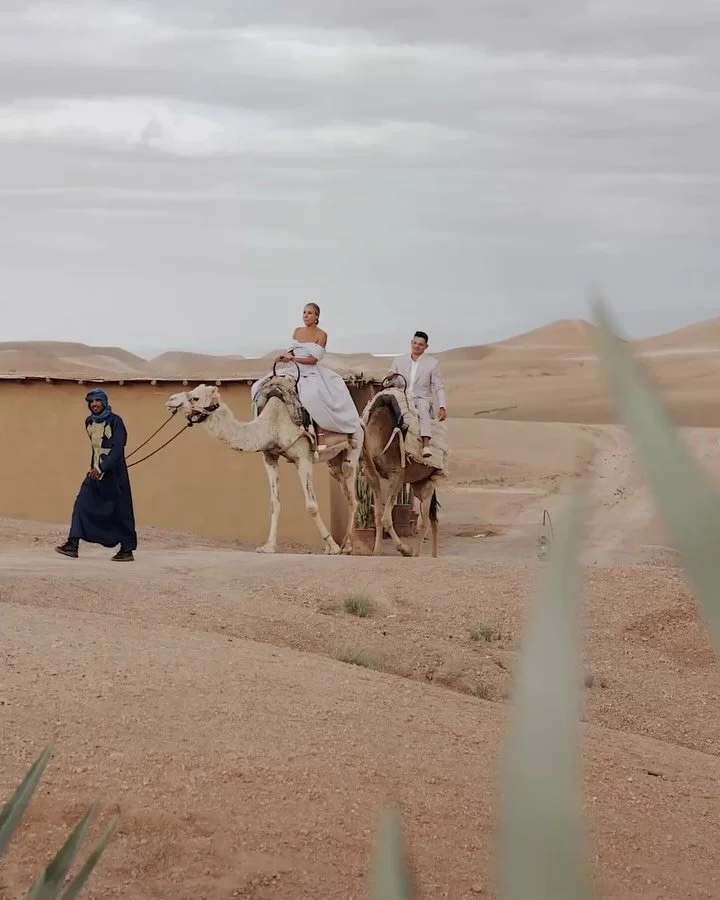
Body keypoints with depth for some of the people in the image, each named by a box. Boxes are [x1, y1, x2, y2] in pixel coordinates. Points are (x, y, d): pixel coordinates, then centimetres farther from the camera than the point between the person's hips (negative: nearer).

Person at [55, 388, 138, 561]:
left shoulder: (115, 421, -11)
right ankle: (73, 545, -9)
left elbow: (118, 448, -19)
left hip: (113, 473, -7)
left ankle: (127, 550, 7)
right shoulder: (89, 422, 10)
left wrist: (102, 468, -26)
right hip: (95, 472, 7)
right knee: (81, 504, -6)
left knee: (120, 510, -1)